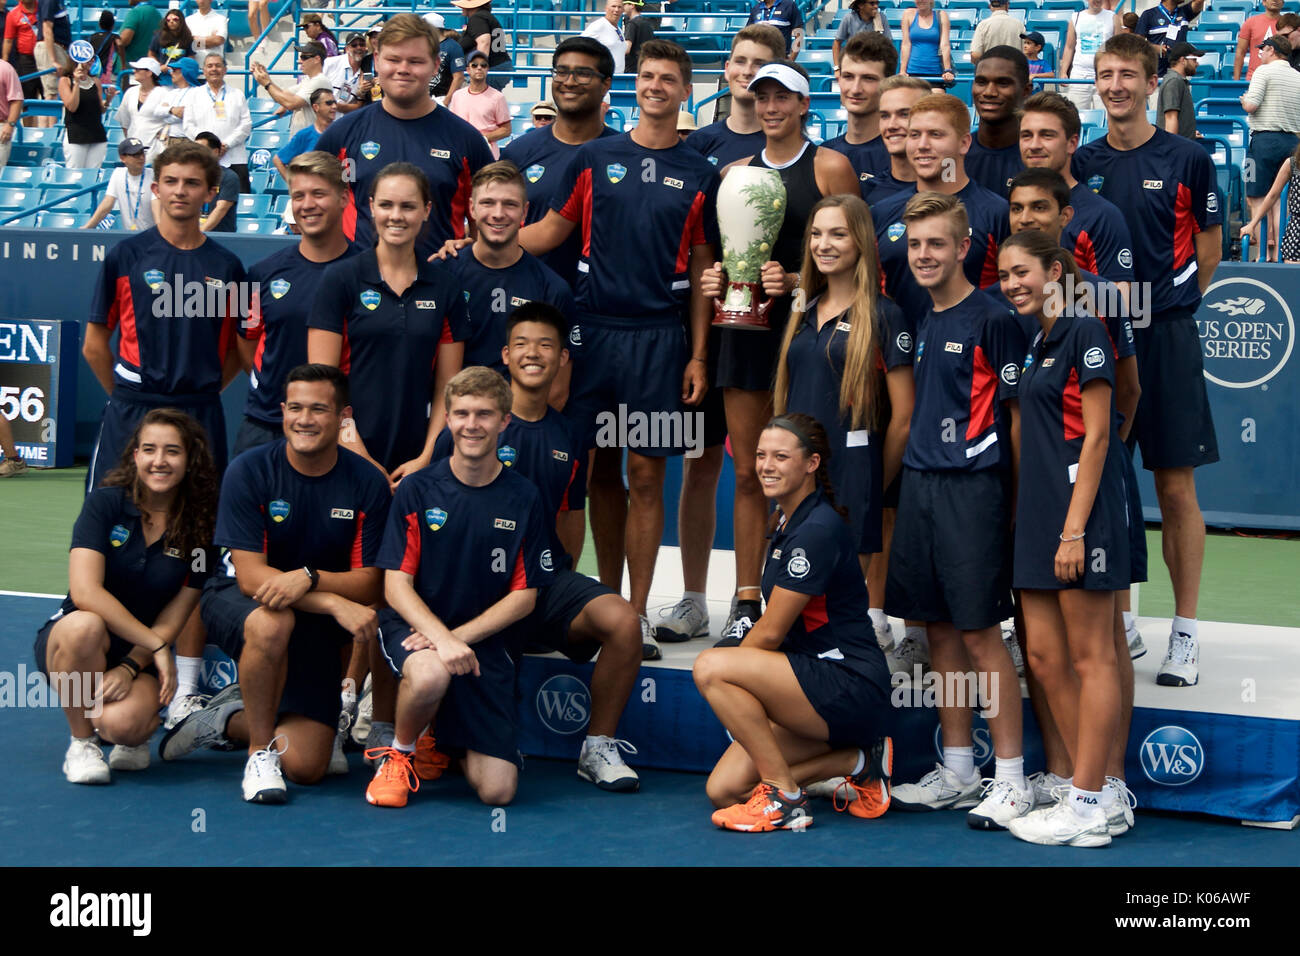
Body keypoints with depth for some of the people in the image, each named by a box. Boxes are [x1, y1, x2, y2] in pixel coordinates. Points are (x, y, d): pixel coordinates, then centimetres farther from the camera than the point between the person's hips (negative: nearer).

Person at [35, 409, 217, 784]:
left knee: (123, 722, -32)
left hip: (142, 655, 1)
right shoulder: (104, 504, -9)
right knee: (85, 627, -37)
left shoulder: (199, 529, -3)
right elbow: (85, 592, -20)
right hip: (68, 641, -1)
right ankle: (81, 742, -13)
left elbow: (172, 619, -4)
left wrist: (130, 668, -20)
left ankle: (134, 737, 9)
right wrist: (157, 646, -24)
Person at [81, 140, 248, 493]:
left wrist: (203, 394, 4)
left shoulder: (227, 265, 6)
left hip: (202, 418, 2)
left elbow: (238, 350, 12)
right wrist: (128, 398, 7)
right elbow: (94, 346, 6)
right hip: (130, 418, -1)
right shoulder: (125, 256, 1)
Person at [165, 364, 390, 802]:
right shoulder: (249, 471, -15)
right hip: (238, 601, -2)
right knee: (271, 623, -41)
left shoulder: (367, 483, -9)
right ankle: (260, 750, -17)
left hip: (316, 626, 3)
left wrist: (309, 578, -31)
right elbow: (251, 576, -20)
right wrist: (336, 603, -33)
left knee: (306, 767, -9)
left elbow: (369, 585, -10)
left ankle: (228, 718, 22)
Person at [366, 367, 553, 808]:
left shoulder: (523, 498, 1)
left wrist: (460, 635, -14)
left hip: (486, 639, 2)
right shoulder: (417, 490, -2)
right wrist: (441, 638, -24)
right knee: (430, 674, -40)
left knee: (497, 790, -10)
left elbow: (524, 596, 1)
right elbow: (396, 585, -6)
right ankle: (398, 753, -6)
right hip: (415, 626, -1)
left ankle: (446, 743, 26)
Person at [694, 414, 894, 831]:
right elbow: (773, 628, 22)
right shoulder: (788, 520, 13)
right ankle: (858, 761, 10)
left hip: (853, 688, -10)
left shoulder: (818, 530, -17)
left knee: (710, 666, -24)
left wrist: (721, 673, 2)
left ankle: (786, 799, -13)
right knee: (723, 791, -2)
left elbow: (770, 633, -14)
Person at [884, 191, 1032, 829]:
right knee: (940, 630, 11)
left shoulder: (992, 321, -8)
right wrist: (914, 479, 16)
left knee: (979, 632, -5)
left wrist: (1014, 503, -8)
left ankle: (1011, 780, 4)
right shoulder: (920, 323, 13)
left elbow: (1016, 413, -7)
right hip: (918, 486, 7)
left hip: (972, 489, -7)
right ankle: (957, 772, 21)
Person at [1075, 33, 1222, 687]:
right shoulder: (1080, 164, 7)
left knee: (1176, 489, -2)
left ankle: (1184, 633, 7)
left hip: (1165, 338, -3)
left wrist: (1165, 304, 9)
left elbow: (1206, 251, 8)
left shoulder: (1187, 161, 0)